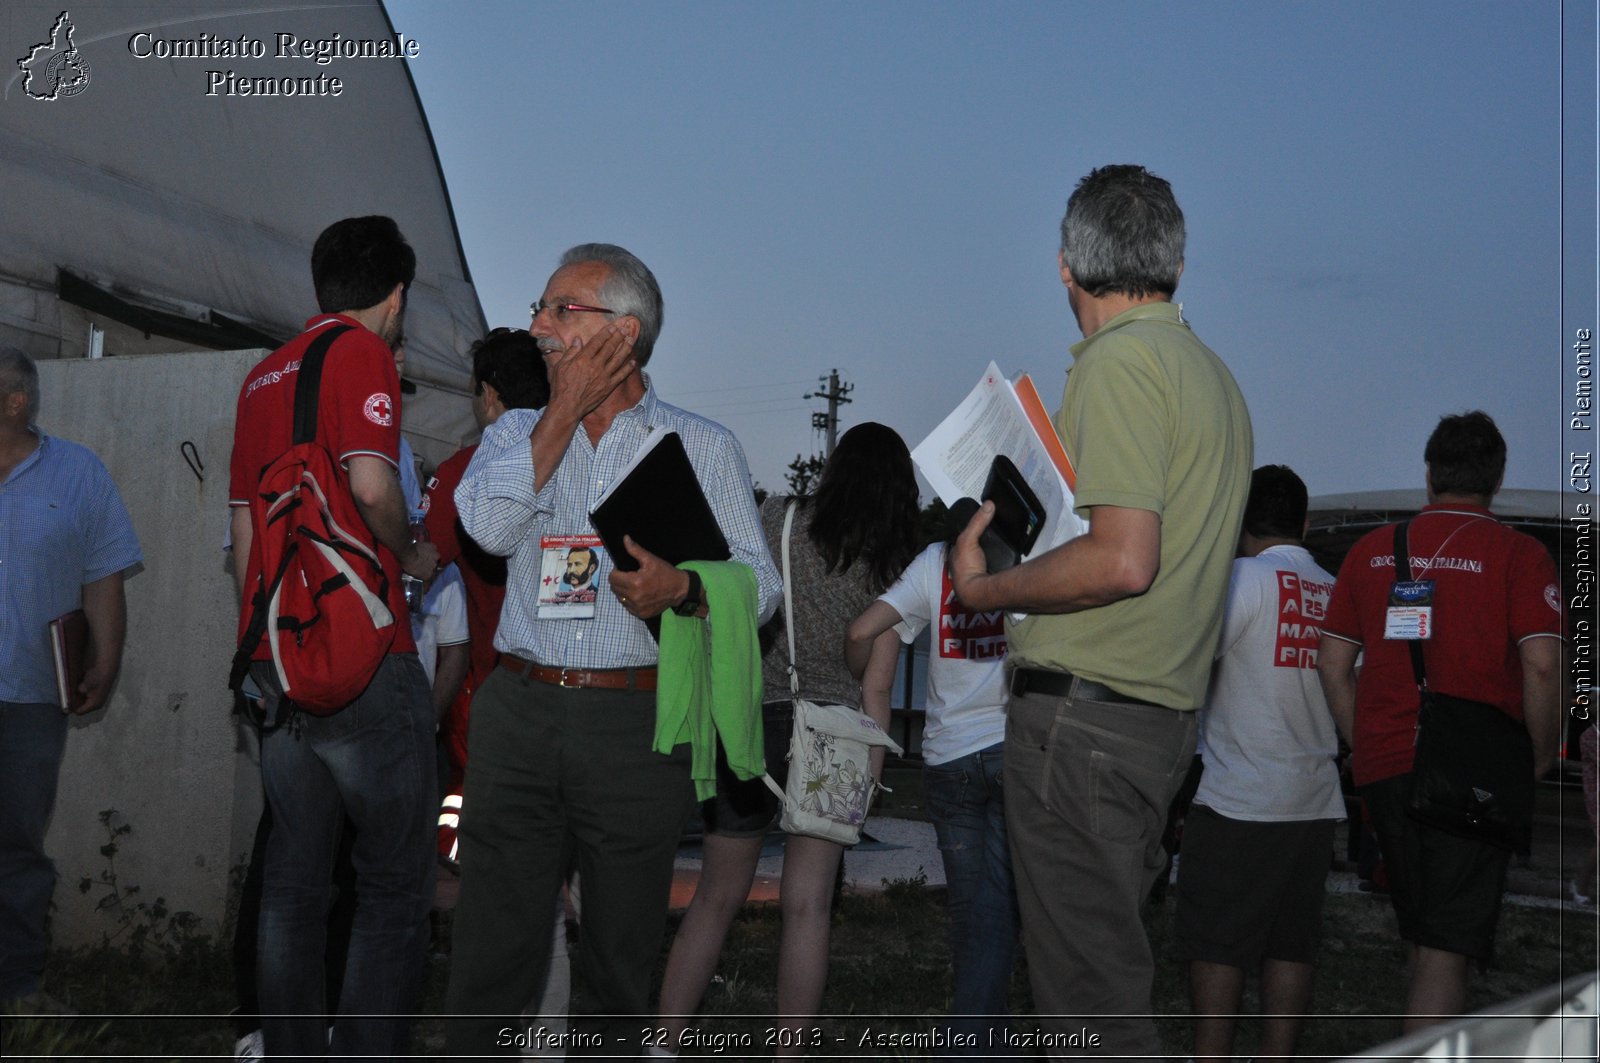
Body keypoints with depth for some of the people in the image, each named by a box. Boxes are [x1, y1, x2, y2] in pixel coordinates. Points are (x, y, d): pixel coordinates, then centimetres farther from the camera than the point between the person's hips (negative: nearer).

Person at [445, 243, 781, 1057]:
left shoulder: (704, 447, 9)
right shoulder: (518, 431, 15)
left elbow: (759, 585, 2)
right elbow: (490, 525, -6)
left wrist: (682, 590, -19)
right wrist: (568, 406, -4)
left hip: (638, 723, -1)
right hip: (519, 714, 1)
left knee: (619, 964, 7)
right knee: (491, 953, -1)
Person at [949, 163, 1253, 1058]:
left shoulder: (1120, 361, -12)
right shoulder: (1216, 376, 17)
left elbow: (1122, 561, -22)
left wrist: (984, 587, -8)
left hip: (1086, 709, -9)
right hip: (1167, 710, 10)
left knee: (1090, 991, -5)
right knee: (1109, 960, 18)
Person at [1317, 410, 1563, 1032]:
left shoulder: (1372, 550, 10)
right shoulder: (1518, 554, -3)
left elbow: (1332, 663, 11)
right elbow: (1542, 665, -13)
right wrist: (1540, 758, 0)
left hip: (1383, 769, 4)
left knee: (1420, 942, 20)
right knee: (1447, 951, -4)